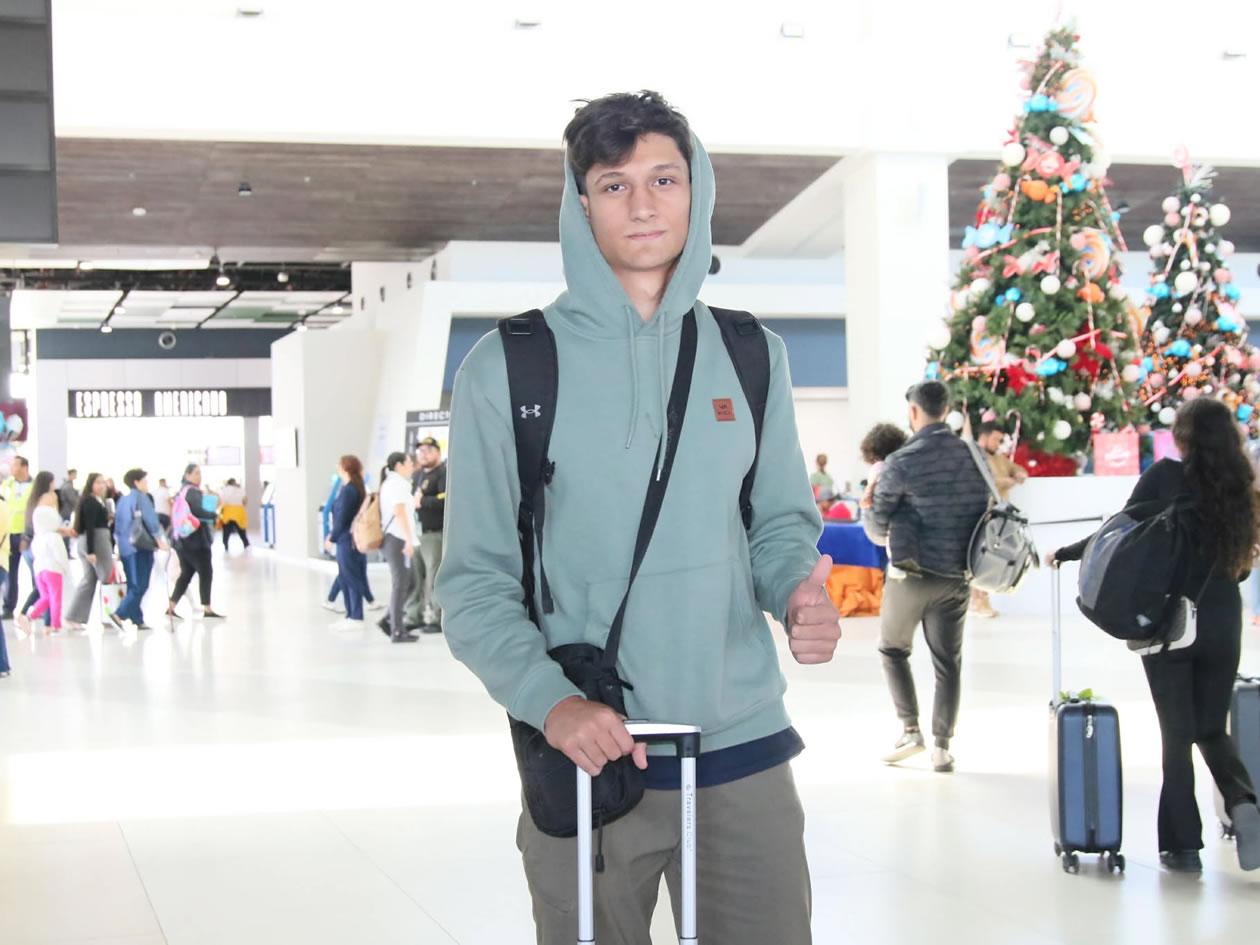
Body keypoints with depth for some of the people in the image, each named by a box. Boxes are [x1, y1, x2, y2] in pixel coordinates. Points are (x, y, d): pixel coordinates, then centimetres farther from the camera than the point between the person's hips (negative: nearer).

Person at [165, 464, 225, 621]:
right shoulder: (193, 492, -13)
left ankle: (171, 607, 10)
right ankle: (207, 609, -1)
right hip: (196, 540, -9)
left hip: (182, 539, 9)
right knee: (206, 572, -2)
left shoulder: (181, 491, 16)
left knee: (186, 573, 13)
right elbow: (198, 511, -27)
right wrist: (214, 515, -13)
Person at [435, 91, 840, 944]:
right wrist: (550, 702, -19)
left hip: (744, 747, 3)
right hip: (588, 752, -2)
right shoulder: (508, 368, -3)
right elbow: (475, 581, -4)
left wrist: (799, 592, -9)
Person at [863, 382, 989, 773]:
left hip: (911, 575, -4)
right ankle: (942, 747, 7)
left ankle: (910, 730, 7)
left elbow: (876, 527, -5)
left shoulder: (902, 463, -12)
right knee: (948, 661, 10)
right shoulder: (974, 457, 1)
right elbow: (986, 509, 8)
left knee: (893, 649, 16)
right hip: (957, 576, 4)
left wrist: (885, 536, 17)